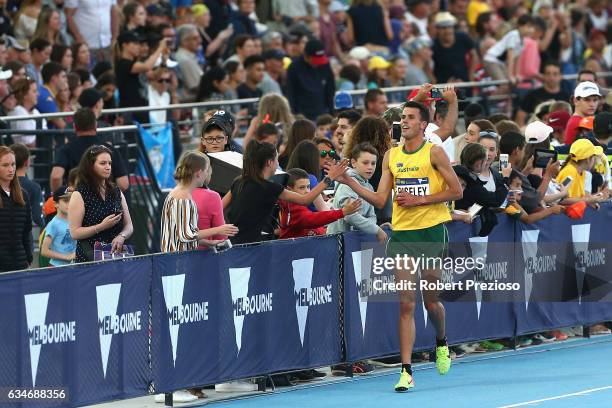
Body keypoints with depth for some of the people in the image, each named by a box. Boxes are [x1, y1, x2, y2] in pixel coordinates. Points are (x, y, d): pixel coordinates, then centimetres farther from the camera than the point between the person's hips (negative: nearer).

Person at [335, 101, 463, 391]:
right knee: (406, 304, -4)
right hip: (401, 234, 3)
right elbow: (380, 200, 7)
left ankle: (441, 342, 38)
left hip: (431, 233, -3)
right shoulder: (391, 157, 9)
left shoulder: (434, 153, -3)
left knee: (431, 301, 5)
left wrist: (419, 199, -13)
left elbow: (456, 191, -6)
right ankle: (406, 371, -7)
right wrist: (349, 182, -4)